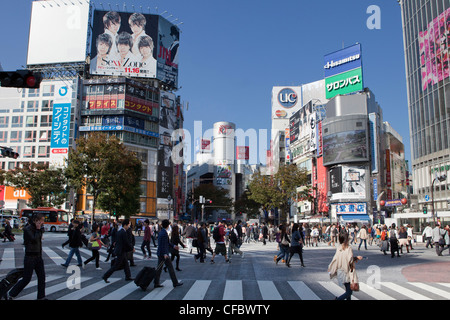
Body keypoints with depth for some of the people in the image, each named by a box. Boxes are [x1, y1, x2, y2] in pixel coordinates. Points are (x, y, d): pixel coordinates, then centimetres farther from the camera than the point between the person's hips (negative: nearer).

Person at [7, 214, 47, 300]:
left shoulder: (39, 229, 10)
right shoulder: (27, 229, -13)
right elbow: (34, 239, -26)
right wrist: (38, 230, -18)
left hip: (38, 256, 8)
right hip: (30, 257, -7)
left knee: (42, 277, 7)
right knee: (26, 279, -1)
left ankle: (41, 297, 16)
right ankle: (10, 294, 16)